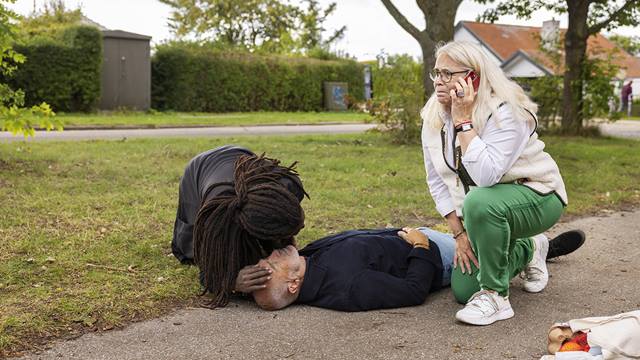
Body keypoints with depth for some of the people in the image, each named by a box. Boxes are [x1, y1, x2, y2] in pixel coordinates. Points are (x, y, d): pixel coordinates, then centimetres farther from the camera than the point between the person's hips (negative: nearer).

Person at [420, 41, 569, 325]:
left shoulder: (505, 112, -25)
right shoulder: (433, 119, -5)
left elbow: (487, 177, -39)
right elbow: (437, 182, 0)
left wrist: (464, 121, -35)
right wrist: (459, 232, -6)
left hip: (536, 197, -7)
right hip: (481, 210, 7)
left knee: (479, 203, -40)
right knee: (463, 291, 1)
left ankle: (495, 296, -21)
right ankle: (527, 249, 29)